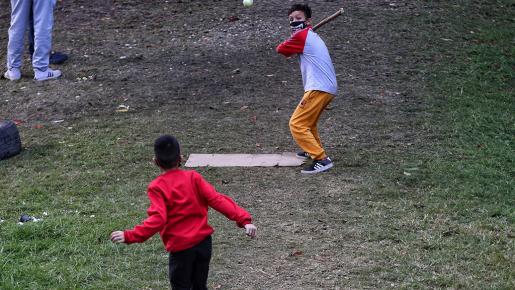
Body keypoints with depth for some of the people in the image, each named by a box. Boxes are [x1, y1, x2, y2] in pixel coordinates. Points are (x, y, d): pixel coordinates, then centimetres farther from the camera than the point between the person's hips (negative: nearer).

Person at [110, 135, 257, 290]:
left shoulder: (157, 187, -10)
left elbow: (158, 220, -21)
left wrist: (129, 236, -22)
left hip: (181, 248, -4)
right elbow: (217, 200, -7)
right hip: (204, 242, 4)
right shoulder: (193, 178, 1)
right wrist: (244, 219, -10)